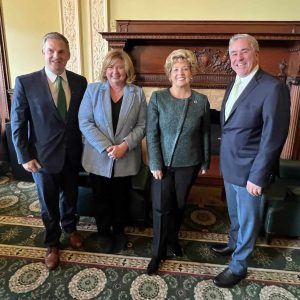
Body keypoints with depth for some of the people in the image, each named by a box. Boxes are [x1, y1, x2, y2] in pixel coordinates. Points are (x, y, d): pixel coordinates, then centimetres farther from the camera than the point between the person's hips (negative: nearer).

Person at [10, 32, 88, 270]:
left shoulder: (80, 82, -2)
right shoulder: (25, 82, -10)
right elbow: (18, 123, -7)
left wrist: (85, 148, 0)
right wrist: (25, 157, -9)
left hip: (72, 155, 3)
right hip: (44, 156, -2)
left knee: (70, 196, 22)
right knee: (49, 204, 14)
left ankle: (70, 228, 50)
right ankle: (52, 244, 38)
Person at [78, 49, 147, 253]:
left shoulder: (137, 93, -1)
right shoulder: (93, 90, -2)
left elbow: (142, 126, -3)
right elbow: (85, 122, -8)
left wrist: (124, 146, -18)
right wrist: (105, 147, -18)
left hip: (126, 158, 1)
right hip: (98, 157, 0)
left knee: (121, 198, 16)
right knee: (101, 197, 15)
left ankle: (119, 232, 40)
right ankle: (104, 232, 39)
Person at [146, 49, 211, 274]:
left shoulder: (202, 101, -4)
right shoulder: (158, 98, -8)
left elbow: (205, 134, 4)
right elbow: (151, 134, -9)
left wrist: (206, 162, 7)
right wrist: (155, 164, -12)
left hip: (189, 163, 2)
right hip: (163, 162, -1)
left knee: (179, 205, 16)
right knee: (161, 207, 3)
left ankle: (173, 239, 42)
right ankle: (159, 252, 23)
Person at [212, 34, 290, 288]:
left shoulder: (273, 87, -18)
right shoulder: (234, 85, 8)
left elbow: (273, 137, -20)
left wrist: (257, 177, -19)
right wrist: (225, 161, 10)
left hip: (250, 171, -7)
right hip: (230, 167, 7)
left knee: (247, 220, 13)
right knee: (235, 215, 26)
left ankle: (238, 266, 32)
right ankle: (234, 244, 50)